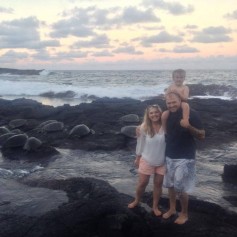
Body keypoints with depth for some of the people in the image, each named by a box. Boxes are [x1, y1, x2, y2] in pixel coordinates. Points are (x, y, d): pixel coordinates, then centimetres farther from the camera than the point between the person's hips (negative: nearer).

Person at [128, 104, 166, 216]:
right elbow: (140, 143, -3)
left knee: (158, 183, 12)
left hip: (162, 162, 0)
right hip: (146, 160, 0)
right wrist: (137, 158, 5)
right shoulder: (144, 127, -13)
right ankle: (136, 201, 38)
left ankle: (155, 206, 30)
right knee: (142, 183, 11)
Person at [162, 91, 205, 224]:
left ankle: (184, 214, 20)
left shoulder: (192, 114, -14)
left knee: (182, 188, 0)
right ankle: (172, 209, 34)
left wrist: (189, 127, -33)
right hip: (169, 156, 6)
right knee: (170, 185, 15)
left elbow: (202, 136, -13)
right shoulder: (168, 115, 2)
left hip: (185, 158, -6)